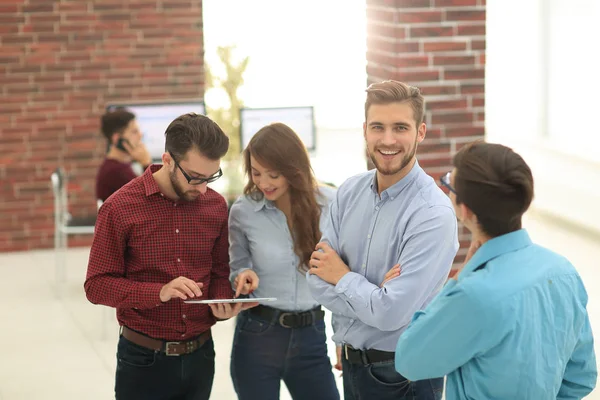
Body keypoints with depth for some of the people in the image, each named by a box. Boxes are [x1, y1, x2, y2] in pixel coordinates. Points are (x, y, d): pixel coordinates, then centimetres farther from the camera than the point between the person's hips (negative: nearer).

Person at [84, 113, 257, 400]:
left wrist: (221, 304, -11)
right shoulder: (120, 208, -12)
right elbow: (97, 286, -11)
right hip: (144, 360, -4)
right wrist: (160, 292, -25)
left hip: (200, 355, 4)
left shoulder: (216, 205, 1)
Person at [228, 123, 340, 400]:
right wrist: (244, 279, -15)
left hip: (311, 336, 1)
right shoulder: (243, 211, -6)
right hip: (257, 336, 0)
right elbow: (236, 270, 9)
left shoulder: (328, 204, -5)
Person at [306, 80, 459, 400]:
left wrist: (343, 277, -10)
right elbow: (317, 280, -4)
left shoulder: (433, 214, -21)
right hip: (351, 363, 6)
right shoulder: (349, 192, -1)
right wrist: (375, 294, -19)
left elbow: (391, 313, -26)